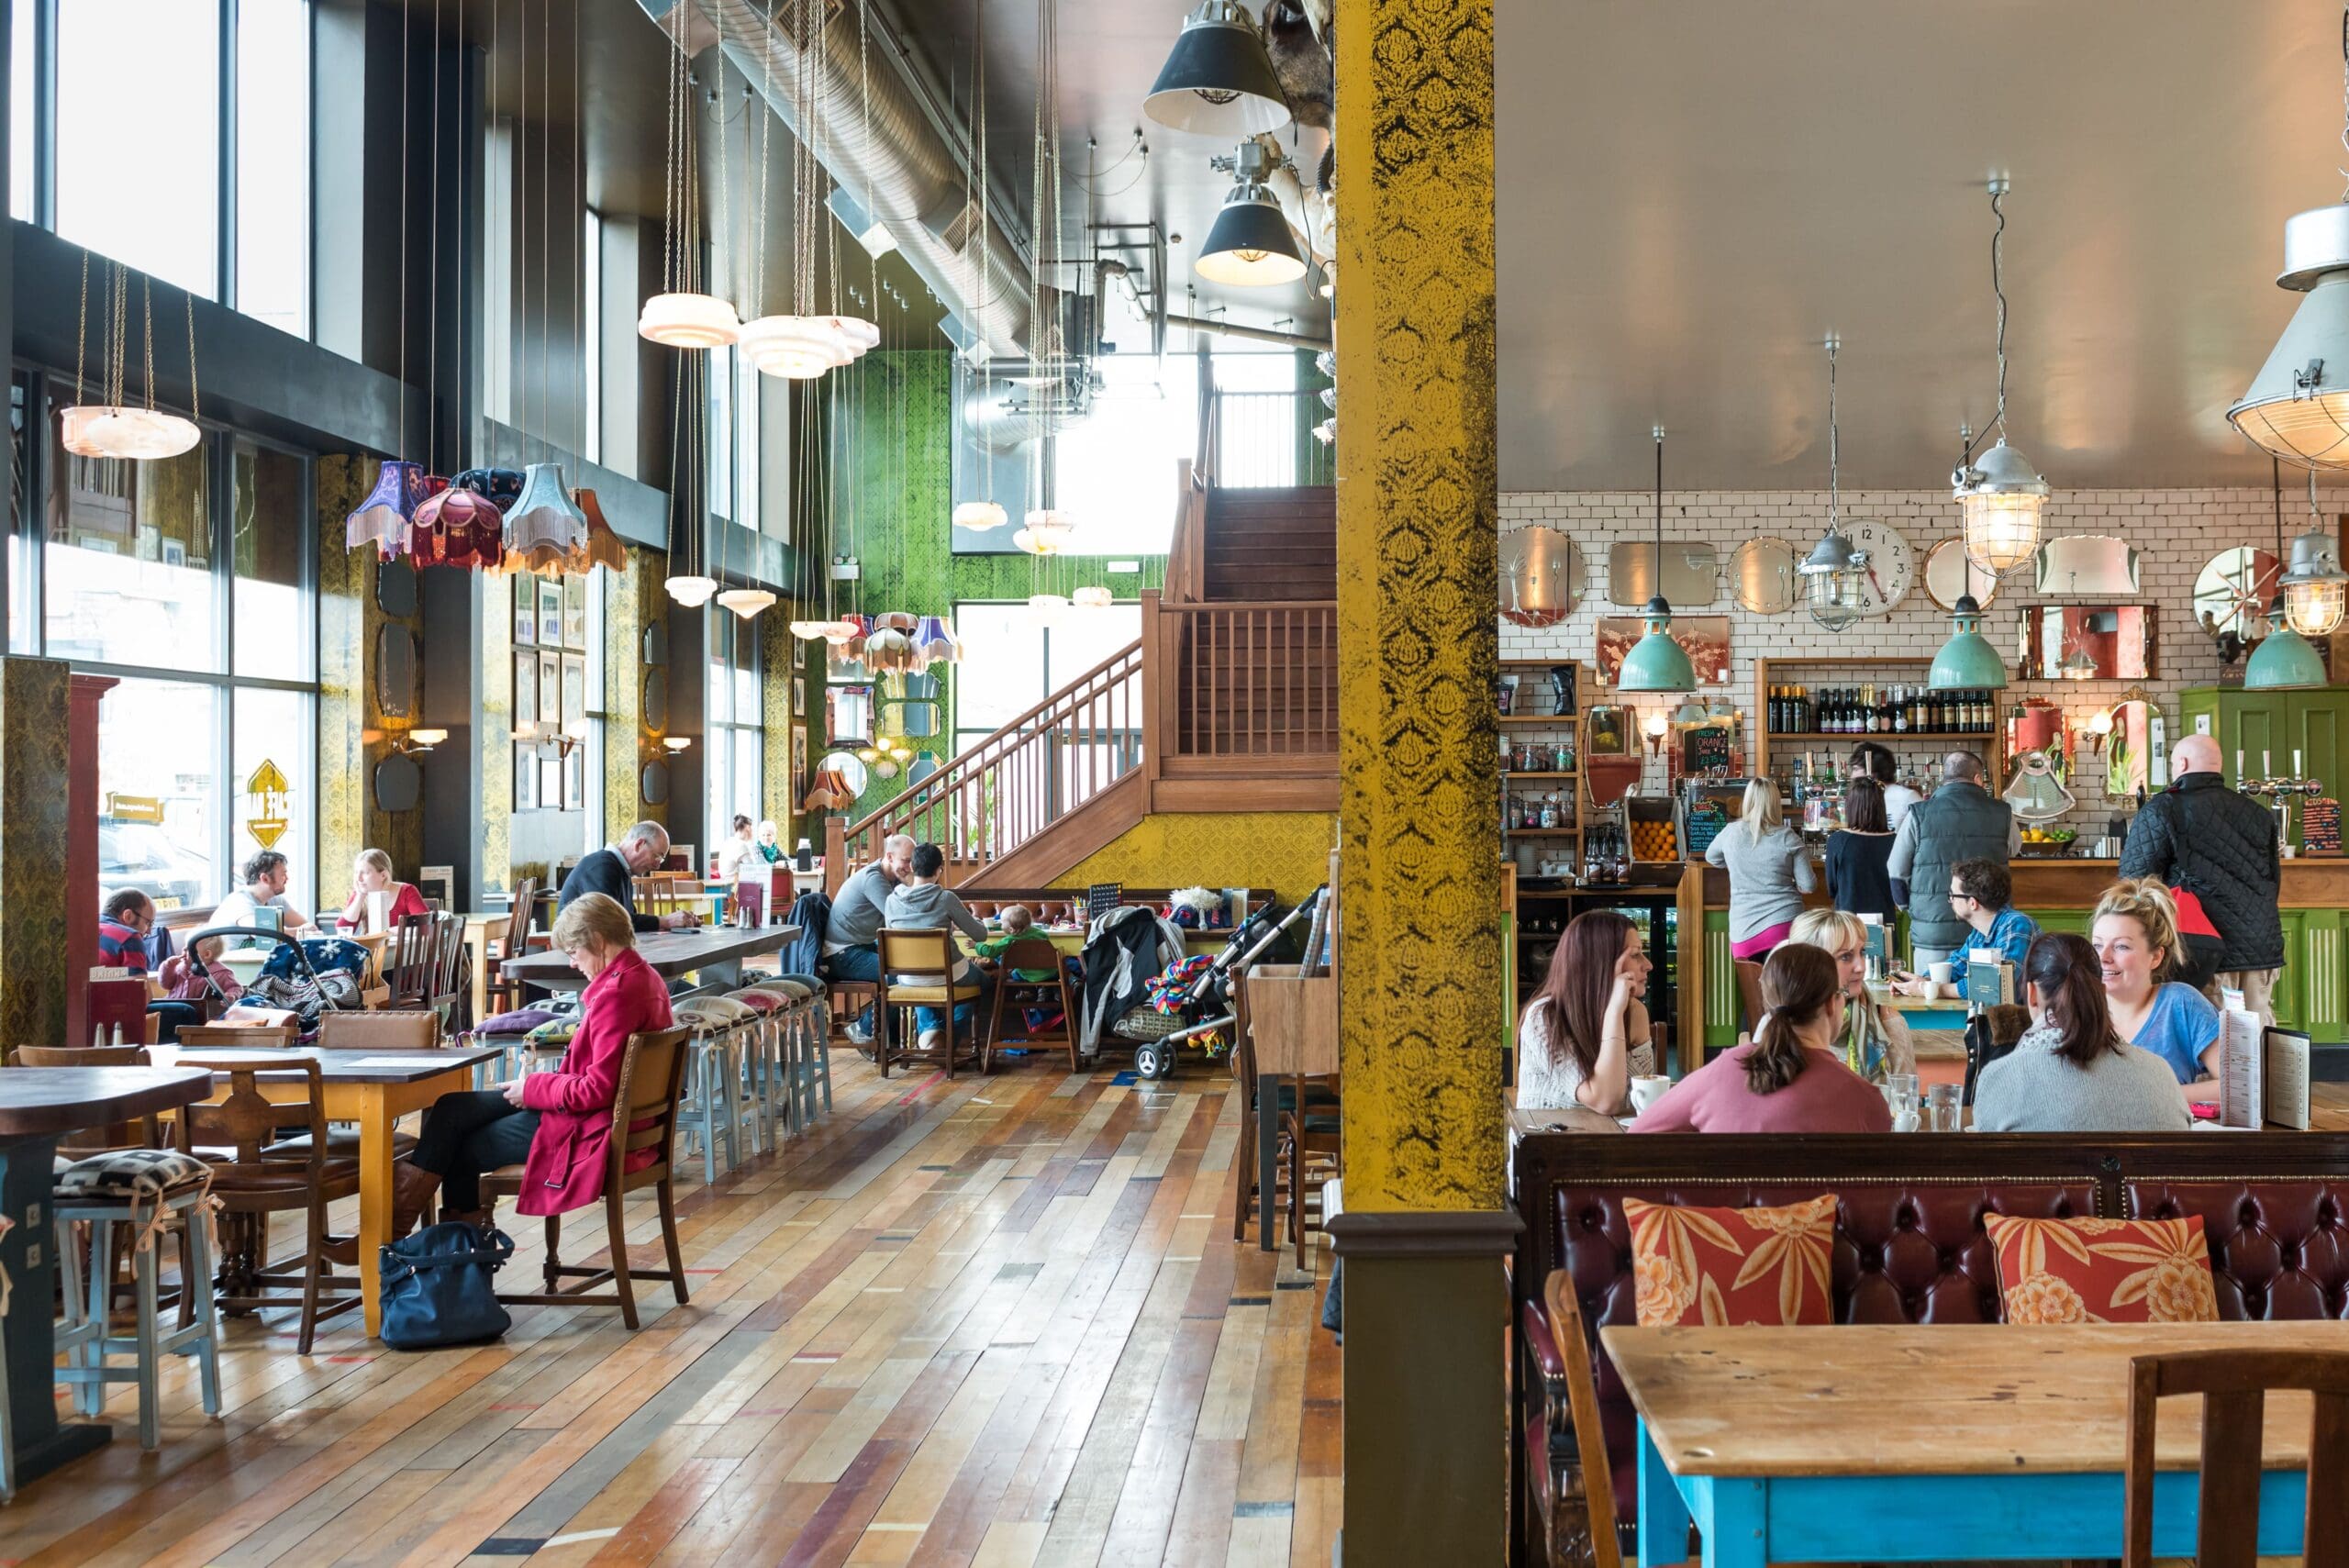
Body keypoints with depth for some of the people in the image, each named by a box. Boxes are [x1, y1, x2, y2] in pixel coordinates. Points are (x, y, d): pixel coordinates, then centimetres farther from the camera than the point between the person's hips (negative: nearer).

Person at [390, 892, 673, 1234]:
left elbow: (597, 1090, -25)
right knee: (453, 1108, 13)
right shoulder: (645, 978, 8)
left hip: (587, 1133, -10)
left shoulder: (617, 994, -24)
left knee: (459, 1150, 5)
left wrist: (534, 1089, -11)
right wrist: (544, 1083, 7)